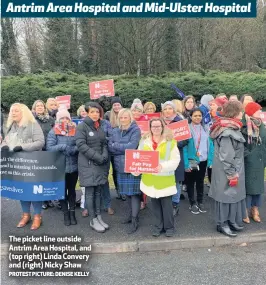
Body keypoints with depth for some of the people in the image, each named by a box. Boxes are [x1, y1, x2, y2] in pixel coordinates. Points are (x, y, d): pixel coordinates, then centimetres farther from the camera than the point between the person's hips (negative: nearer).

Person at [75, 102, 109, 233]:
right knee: (90, 192, 0)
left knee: (98, 191, 10)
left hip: (100, 164, 6)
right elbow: (81, 144, -15)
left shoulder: (101, 126, 13)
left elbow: (104, 143, 13)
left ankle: (99, 217, 19)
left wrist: (105, 155, -7)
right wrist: (97, 157, -18)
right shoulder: (82, 126, -6)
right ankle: (93, 220, 10)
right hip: (88, 164, -5)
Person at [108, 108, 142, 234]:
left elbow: (132, 146, -19)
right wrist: (125, 148, -13)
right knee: (127, 192, 14)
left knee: (134, 192, -1)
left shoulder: (136, 130, -6)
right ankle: (131, 214, 30)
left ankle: (135, 220, 5)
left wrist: (116, 145, -7)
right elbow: (110, 147, 0)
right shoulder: (115, 131, 9)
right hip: (121, 165, 5)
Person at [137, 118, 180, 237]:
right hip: (150, 178, 3)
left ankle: (169, 227, 27)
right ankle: (158, 226, 33)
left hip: (165, 179, -3)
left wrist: (163, 166, -26)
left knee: (166, 204, 6)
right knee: (155, 204, 15)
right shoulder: (144, 141, 4)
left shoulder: (170, 141, -7)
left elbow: (175, 160, -11)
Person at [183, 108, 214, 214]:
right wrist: (186, 163, -18)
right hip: (191, 160, -4)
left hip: (203, 160, 4)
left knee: (200, 181, 18)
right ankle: (192, 203, 25)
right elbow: (184, 146, -14)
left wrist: (210, 159, -2)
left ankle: (200, 202, 32)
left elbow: (210, 144, 5)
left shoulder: (205, 128, 2)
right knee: (190, 182, 10)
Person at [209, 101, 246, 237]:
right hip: (227, 171, -9)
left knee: (233, 194, 17)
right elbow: (226, 156, -25)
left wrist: (235, 172, 17)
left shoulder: (230, 128, 8)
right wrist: (231, 174, -19)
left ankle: (231, 221, 31)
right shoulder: (227, 132, -23)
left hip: (234, 169, 9)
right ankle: (222, 224, 19)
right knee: (226, 195, 3)